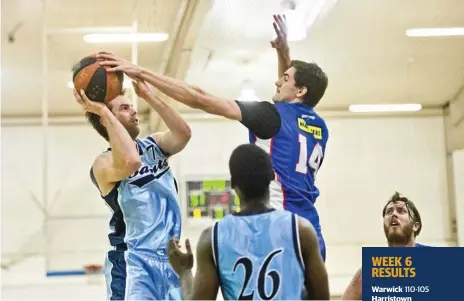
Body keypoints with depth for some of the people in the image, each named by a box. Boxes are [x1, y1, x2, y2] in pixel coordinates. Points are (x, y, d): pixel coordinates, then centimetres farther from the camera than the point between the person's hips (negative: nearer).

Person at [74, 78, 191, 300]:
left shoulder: (154, 145, 11)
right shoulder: (104, 163, -10)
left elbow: (183, 134, -8)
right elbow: (131, 161, -33)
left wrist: (148, 96, -8)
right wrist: (103, 111, -25)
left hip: (171, 257, 7)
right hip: (133, 261, -7)